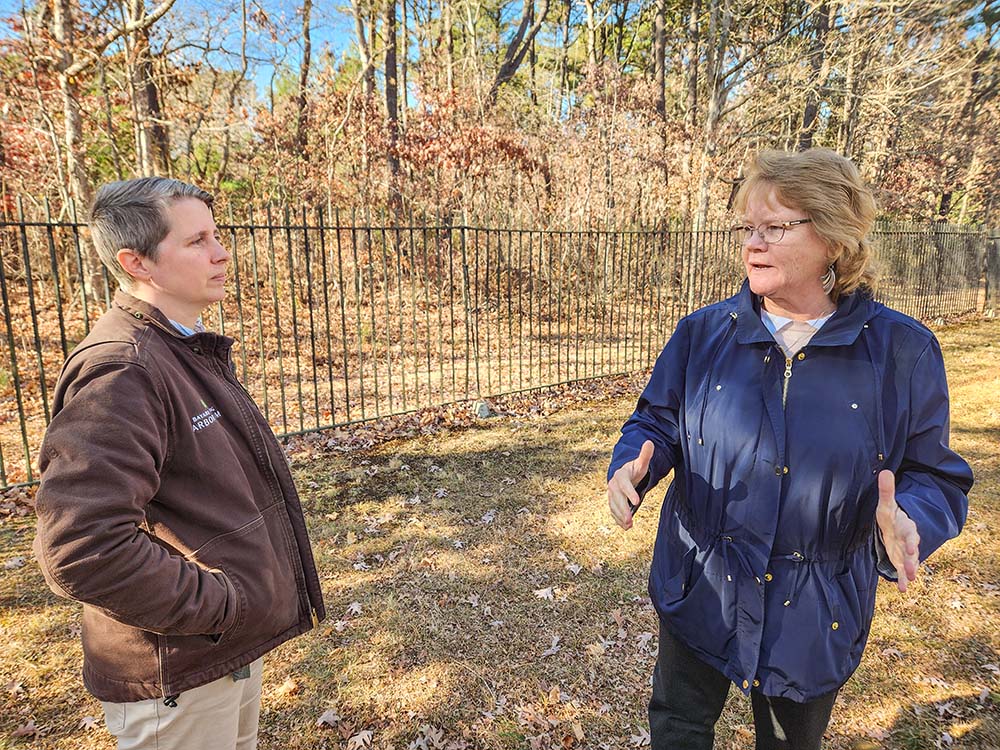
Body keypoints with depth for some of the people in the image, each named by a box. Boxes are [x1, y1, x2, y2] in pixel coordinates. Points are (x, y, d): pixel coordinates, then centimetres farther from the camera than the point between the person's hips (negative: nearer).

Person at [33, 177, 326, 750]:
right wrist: (219, 605, -22)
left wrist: (245, 603, 13)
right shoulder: (120, 371, -26)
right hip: (179, 679, -9)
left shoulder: (192, 352, 7)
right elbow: (81, 549, -33)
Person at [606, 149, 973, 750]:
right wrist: (633, 469, -20)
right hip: (701, 593, 1)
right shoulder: (704, 333, -7)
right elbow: (658, 423, 1)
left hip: (815, 617, 0)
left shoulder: (900, 351, -11)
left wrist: (907, 522, -26)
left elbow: (934, 475, -4)